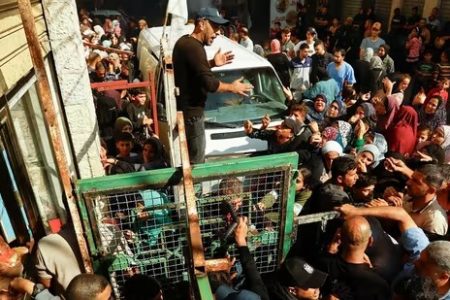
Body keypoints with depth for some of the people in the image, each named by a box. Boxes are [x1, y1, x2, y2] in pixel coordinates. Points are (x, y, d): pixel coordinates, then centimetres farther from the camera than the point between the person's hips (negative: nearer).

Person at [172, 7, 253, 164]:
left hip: (184, 108, 11)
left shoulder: (184, 41, 11)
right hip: (190, 111, -11)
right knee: (196, 160, -2)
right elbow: (208, 83, -26)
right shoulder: (193, 47, -22)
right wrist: (232, 87, -11)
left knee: (186, 158, 22)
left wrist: (212, 63, 13)